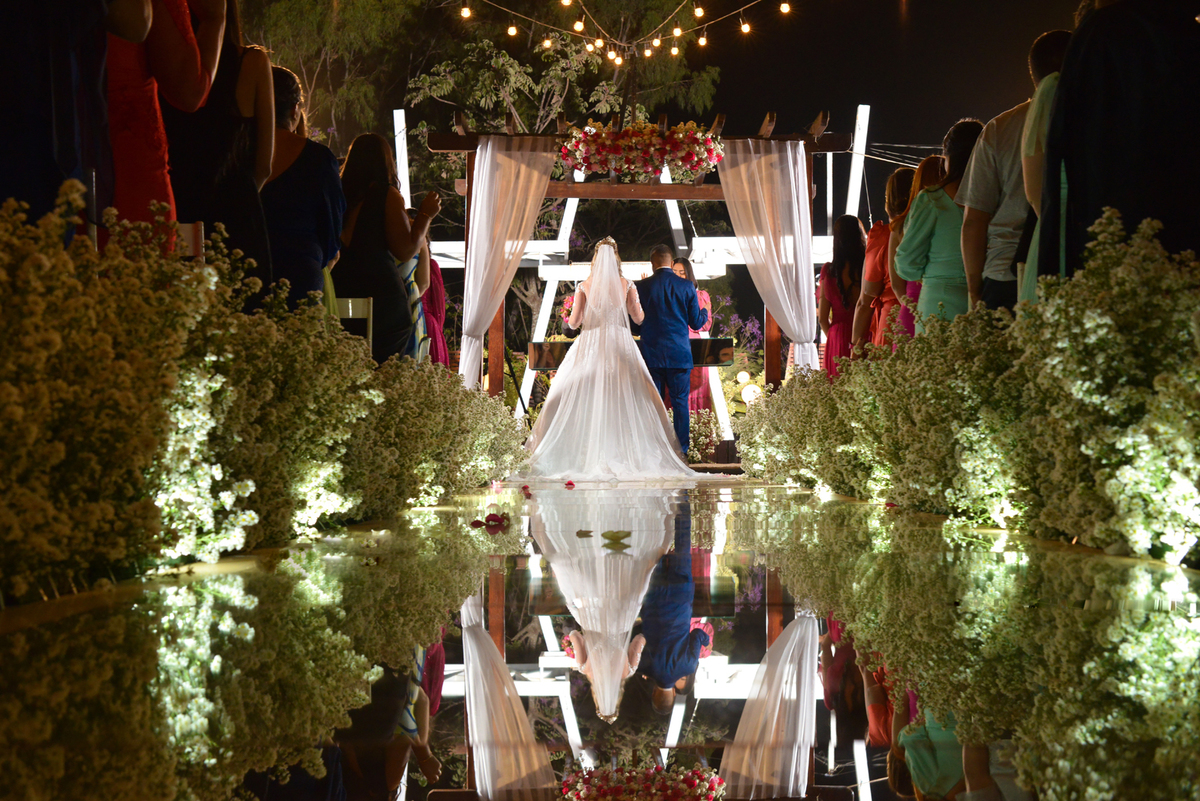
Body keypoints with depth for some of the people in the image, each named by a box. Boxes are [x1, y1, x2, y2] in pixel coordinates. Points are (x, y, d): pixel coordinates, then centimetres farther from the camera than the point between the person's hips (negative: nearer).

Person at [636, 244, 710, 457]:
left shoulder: (643, 286, -5)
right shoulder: (686, 286, -3)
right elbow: (696, 323, 2)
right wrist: (705, 313, 24)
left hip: (651, 353, 0)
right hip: (679, 353, 0)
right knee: (680, 401, 6)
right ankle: (682, 447, 7)